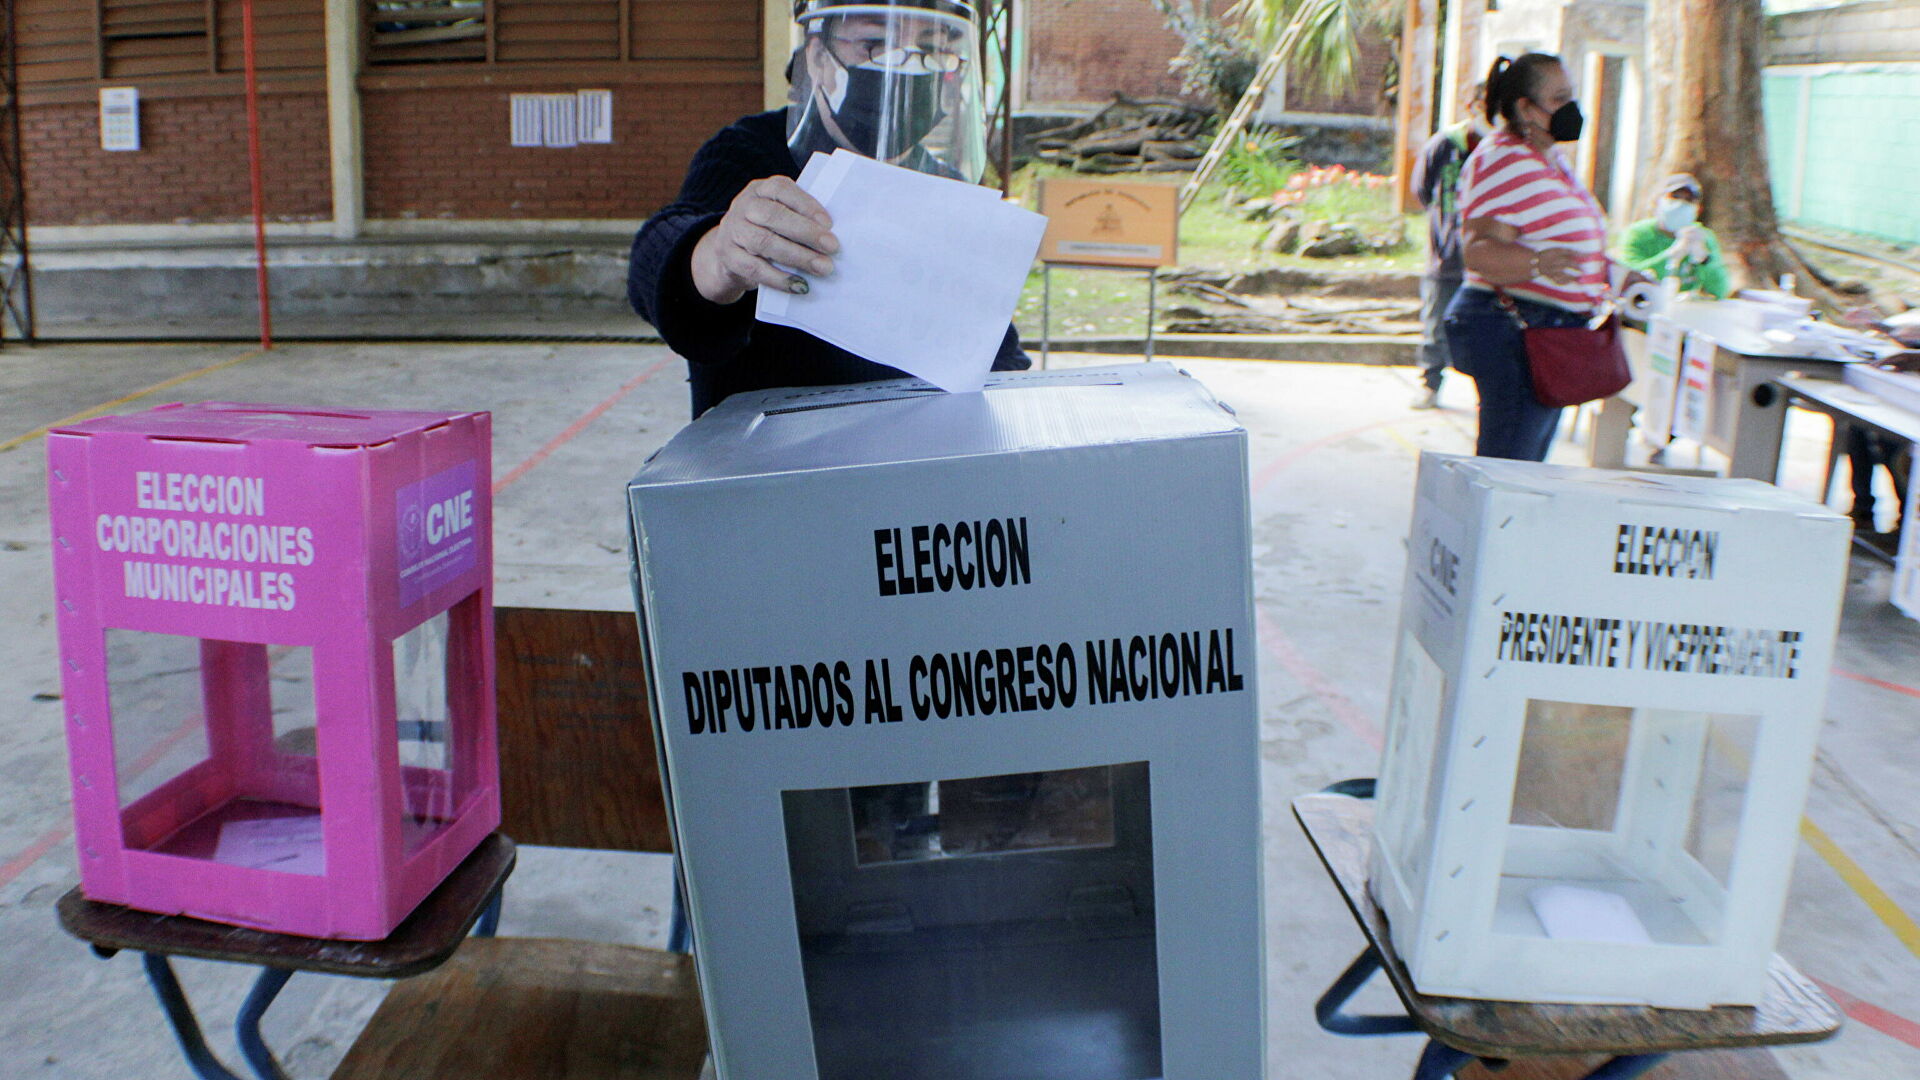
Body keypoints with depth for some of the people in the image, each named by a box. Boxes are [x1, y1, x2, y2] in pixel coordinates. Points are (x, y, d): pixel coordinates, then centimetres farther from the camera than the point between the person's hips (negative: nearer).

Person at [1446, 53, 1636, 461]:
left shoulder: (1553, 160, 19)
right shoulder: (1500, 160, -14)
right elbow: (1480, 251, -26)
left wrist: (1611, 272, 23)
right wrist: (1537, 264, -42)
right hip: (1511, 331, -11)